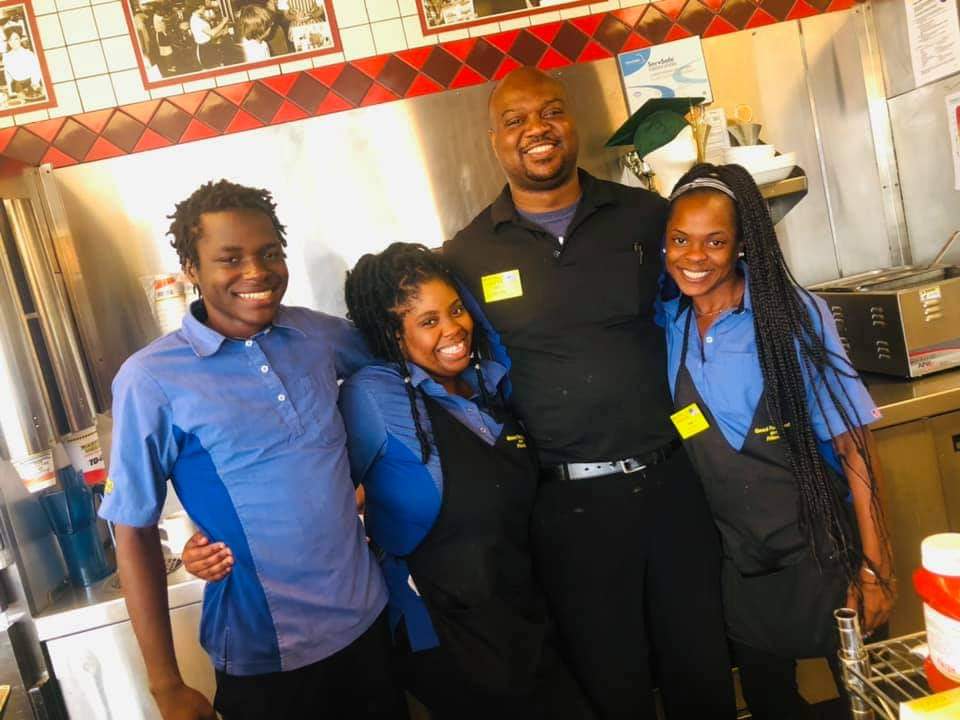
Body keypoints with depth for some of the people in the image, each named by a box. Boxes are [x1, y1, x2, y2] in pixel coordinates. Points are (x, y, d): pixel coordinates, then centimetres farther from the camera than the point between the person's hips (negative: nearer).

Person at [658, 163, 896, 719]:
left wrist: (874, 566, -15)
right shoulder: (668, 325, -3)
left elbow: (852, 444, -14)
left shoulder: (793, 315, -14)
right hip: (738, 563, 4)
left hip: (821, 552, -4)